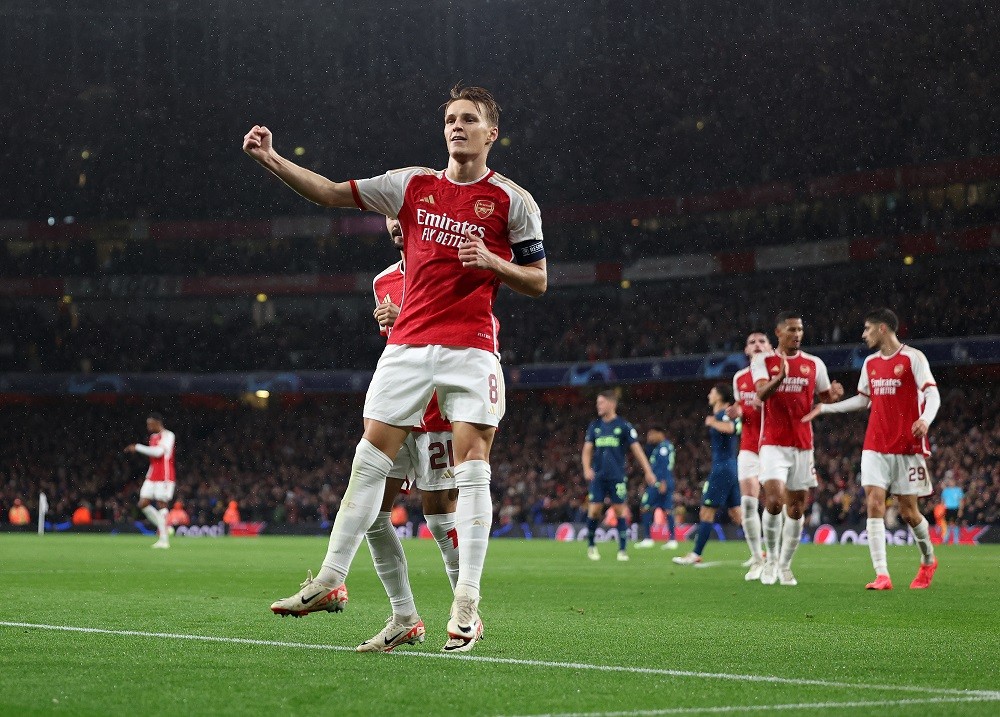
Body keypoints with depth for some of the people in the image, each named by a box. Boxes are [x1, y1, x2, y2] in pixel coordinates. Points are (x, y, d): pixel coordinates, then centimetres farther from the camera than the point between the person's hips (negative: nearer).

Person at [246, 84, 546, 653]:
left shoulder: (512, 200, 1)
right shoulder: (414, 185, 9)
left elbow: (538, 281, 4)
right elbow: (332, 193, 11)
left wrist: (492, 262, -14)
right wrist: (272, 161, 0)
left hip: (472, 347, -3)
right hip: (409, 344, 3)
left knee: (472, 470, -9)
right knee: (369, 461, 1)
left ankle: (467, 604, -7)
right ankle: (331, 579, 10)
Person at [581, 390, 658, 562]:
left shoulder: (623, 426, -1)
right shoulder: (594, 426, 9)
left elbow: (636, 449, 0)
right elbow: (587, 450, 9)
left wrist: (648, 471, -6)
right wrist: (587, 469, -8)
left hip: (617, 476, -2)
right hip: (598, 476, 2)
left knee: (620, 510, -3)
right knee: (594, 510, -4)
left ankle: (622, 549, 3)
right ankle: (591, 545, 14)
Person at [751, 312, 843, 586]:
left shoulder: (814, 364, 8)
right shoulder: (763, 361, 0)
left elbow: (825, 396, 17)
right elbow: (761, 393, -16)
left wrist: (834, 394, -8)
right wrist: (779, 377, -37)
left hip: (802, 445, 3)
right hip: (773, 444, -3)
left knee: (796, 509, 5)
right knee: (774, 501, -19)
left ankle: (785, 565, 18)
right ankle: (771, 558, 0)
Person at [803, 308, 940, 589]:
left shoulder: (912, 358, -6)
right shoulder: (870, 363, 13)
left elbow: (932, 394, -13)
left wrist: (925, 420, -32)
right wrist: (824, 408, 22)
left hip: (908, 447, -5)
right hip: (875, 447, 5)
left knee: (909, 512, 1)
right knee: (874, 504, -11)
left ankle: (928, 560, 29)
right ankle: (882, 575, -15)